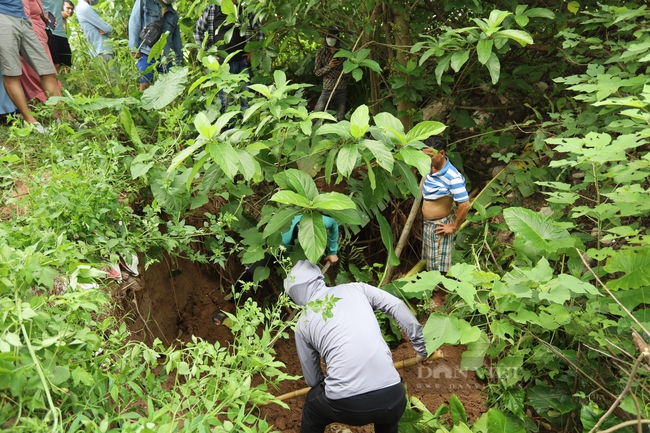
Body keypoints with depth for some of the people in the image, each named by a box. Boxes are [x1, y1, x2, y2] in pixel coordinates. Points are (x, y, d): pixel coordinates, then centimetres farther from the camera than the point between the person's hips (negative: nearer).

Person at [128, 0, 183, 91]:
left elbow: (177, 41, 20)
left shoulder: (173, 15, 18)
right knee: (145, 84, -9)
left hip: (166, 57, 4)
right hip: (146, 54, -3)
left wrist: (179, 63, 15)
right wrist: (134, 48, -8)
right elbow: (134, 23, 1)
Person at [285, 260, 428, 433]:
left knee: (312, 407, 33)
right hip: (391, 396, 2)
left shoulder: (303, 323, 10)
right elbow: (398, 307, 5)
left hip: (346, 404, -1)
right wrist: (421, 347, 16)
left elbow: (312, 379, 17)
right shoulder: (355, 288, 11)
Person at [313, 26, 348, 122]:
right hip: (327, 90, 0)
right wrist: (329, 66, -16)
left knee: (340, 118, 5)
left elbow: (347, 73, -1)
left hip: (341, 91, 1)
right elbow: (317, 72, -1)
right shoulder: (321, 52, 3)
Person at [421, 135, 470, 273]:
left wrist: (454, 228, -18)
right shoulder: (429, 167, -2)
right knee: (428, 264, 23)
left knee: (439, 269, 5)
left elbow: (464, 205, -28)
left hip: (440, 227, -8)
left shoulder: (453, 177, -27)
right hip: (427, 224, 8)